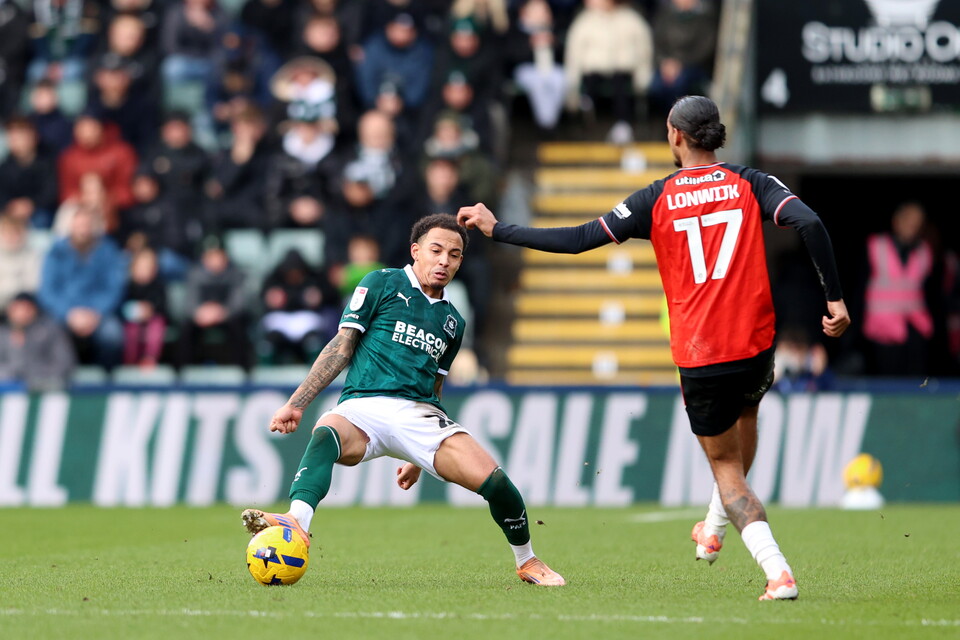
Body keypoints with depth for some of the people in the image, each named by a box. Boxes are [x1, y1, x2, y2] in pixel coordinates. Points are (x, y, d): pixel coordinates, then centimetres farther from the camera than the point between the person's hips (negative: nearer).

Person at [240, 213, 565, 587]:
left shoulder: (452, 321, 22)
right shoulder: (382, 285, 9)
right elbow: (342, 347, 7)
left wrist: (420, 458, 29)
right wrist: (296, 403, -1)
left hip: (419, 415, 3)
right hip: (362, 407, -3)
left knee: (492, 480, -18)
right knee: (326, 433, -40)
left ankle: (527, 562, 8)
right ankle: (296, 525, -64)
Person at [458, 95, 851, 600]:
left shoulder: (657, 198, 0)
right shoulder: (750, 184, 3)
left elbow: (578, 240, -1)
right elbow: (810, 224, -13)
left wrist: (497, 230, 8)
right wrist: (834, 298, -7)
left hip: (699, 358, -2)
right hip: (755, 347, 3)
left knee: (726, 467, 8)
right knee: (745, 413, 36)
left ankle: (778, 571, -13)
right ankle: (715, 530, 46)